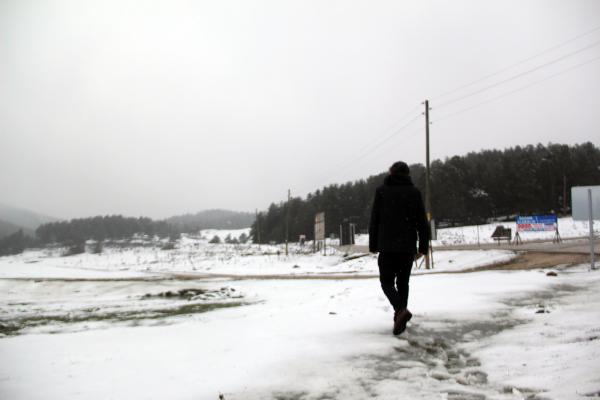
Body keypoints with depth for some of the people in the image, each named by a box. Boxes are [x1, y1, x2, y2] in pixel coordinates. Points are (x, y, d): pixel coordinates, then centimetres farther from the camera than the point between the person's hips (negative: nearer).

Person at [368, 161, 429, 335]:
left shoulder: (382, 191, 1)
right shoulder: (414, 192, 5)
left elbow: (374, 221, -1)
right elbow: (422, 222, 3)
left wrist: (373, 246, 5)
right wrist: (423, 247, 8)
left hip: (387, 247, -2)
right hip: (408, 247, 2)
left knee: (387, 281, 7)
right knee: (403, 282, 12)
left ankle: (401, 310, -17)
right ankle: (400, 319, 10)